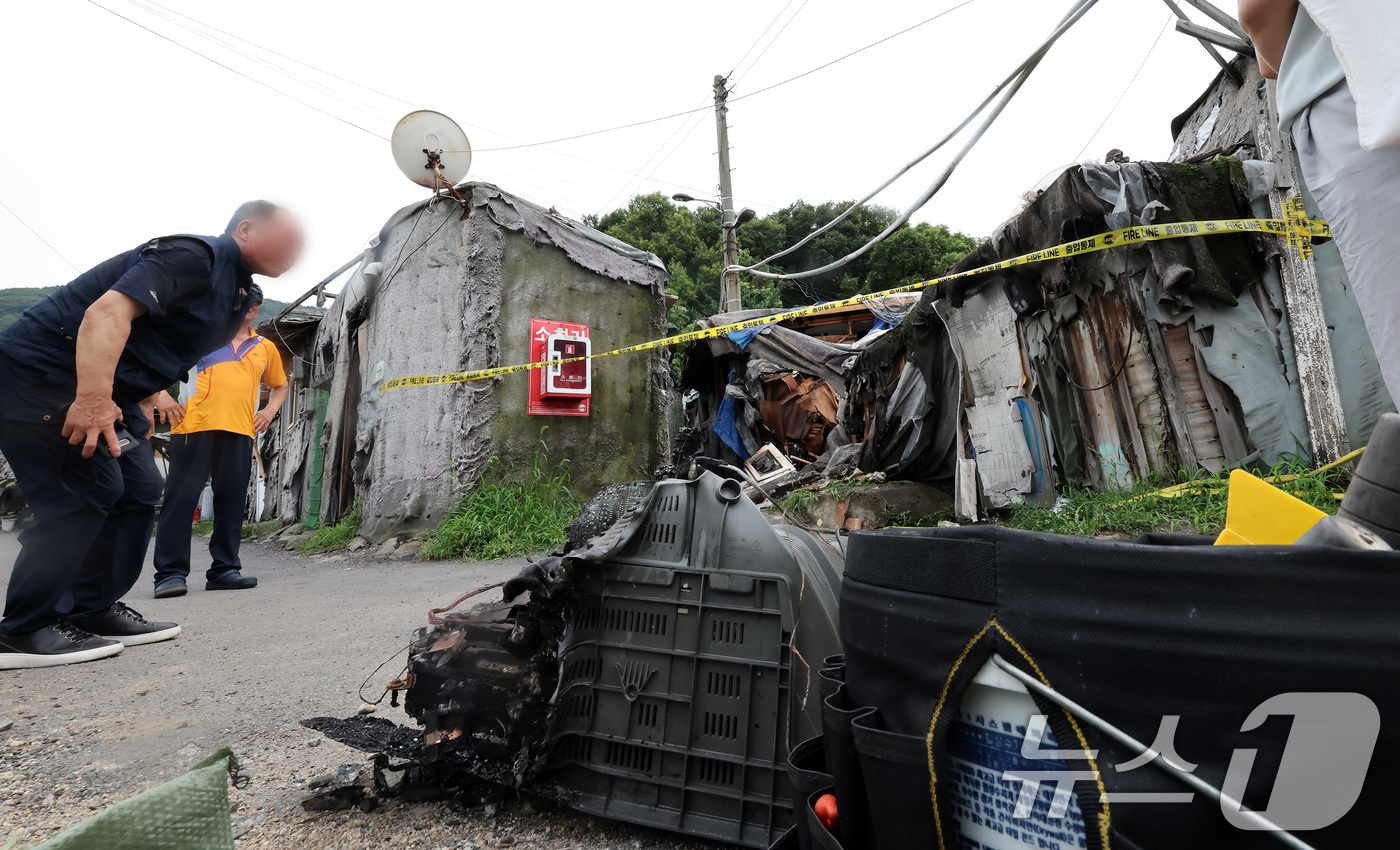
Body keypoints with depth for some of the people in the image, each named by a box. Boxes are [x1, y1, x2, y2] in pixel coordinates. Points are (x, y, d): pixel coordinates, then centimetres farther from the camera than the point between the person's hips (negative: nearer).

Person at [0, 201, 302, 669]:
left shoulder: (237, 294, 13)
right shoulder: (193, 255, -17)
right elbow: (107, 311, -30)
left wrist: (141, 414, 16)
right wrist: (93, 399, -37)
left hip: (105, 392, 10)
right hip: (40, 371, -10)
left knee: (139, 490, 7)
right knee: (86, 494, -13)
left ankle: (93, 611, 16)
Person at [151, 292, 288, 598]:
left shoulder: (265, 348, 20)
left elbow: (280, 385, 32)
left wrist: (271, 410, 14)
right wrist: (161, 394, -1)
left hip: (240, 432, 3)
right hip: (195, 425, -3)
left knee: (231, 501, 3)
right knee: (181, 497, -4)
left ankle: (225, 569, 10)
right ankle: (170, 573, -1)